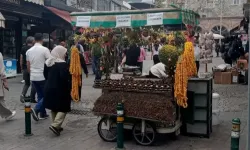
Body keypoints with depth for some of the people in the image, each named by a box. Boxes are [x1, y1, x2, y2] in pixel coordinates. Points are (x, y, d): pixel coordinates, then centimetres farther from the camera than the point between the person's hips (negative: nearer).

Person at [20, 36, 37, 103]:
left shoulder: (23, 48, 4)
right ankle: (32, 98, 9)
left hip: (25, 68, 5)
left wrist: (22, 68, 16)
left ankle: (23, 94, -3)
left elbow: (21, 59, 7)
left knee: (27, 83, 18)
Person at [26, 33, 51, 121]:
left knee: (40, 95, 15)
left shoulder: (29, 51, 6)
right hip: (43, 76, -6)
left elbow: (28, 66, 11)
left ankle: (43, 114, 18)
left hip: (33, 77, 6)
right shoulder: (45, 49, -11)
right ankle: (36, 109, -13)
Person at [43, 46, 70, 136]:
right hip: (60, 90, -8)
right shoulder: (63, 64, -17)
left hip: (49, 88, 8)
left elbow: (45, 75, 15)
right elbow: (65, 78, -22)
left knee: (54, 108, 17)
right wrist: (69, 88, -10)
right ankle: (55, 125, -11)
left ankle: (56, 126, 21)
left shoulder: (47, 63, 7)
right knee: (63, 108, 1)